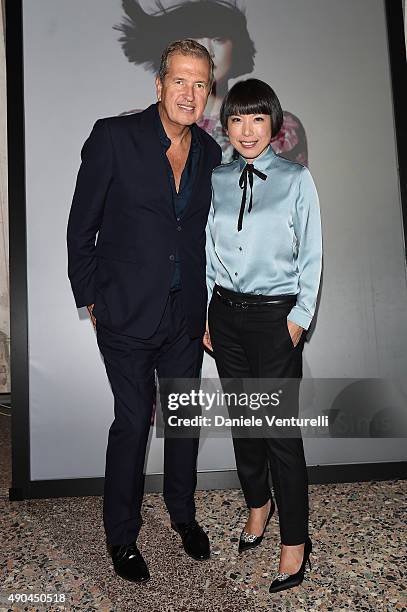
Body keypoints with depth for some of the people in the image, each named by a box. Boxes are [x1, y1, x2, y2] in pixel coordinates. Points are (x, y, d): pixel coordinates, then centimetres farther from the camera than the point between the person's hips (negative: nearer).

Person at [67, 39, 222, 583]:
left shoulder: (212, 153, 6)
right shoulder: (114, 136, -8)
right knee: (133, 422, 5)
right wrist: (89, 297, -4)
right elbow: (81, 225, -5)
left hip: (187, 314, 5)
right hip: (129, 313, -4)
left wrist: (209, 303, 11)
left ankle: (183, 513, 40)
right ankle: (122, 535, 28)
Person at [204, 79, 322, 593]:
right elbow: (207, 252, 9)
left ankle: (295, 541, 16)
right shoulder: (215, 180, 6)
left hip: (276, 315, -4)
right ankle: (257, 503, 39)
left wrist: (300, 317, -7)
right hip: (225, 314, 4)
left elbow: (311, 255, -2)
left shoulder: (296, 179, -3)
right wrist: (204, 313, 6)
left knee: (281, 429, -2)